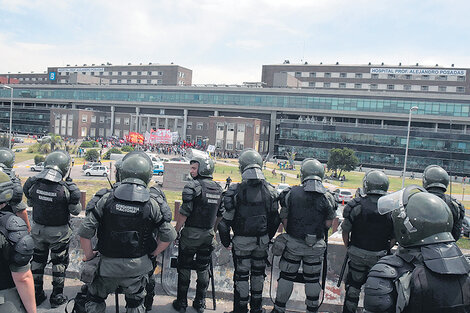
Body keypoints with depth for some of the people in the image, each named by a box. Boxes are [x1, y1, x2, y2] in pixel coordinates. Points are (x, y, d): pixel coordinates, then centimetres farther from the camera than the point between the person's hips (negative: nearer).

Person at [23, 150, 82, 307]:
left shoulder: (34, 184, -11)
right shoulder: (65, 189, -25)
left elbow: (30, 203, 8)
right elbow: (76, 211, -13)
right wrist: (73, 190, -5)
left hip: (37, 229, 4)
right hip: (58, 232, -4)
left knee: (38, 260, 22)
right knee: (59, 263, 14)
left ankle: (36, 294, 34)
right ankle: (57, 296, 24)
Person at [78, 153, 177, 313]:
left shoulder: (107, 199, -12)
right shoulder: (151, 205, -11)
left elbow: (85, 231, -12)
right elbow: (169, 235, -7)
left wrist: (89, 256, 4)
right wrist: (152, 254, 8)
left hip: (109, 264, 0)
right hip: (137, 266, 0)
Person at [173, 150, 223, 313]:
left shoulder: (192, 186, -15)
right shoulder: (218, 188, 5)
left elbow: (184, 213, -16)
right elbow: (219, 215, 11)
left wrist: (176, 230, -4)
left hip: (191, 234, -5)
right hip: (208, 235, 5)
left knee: (184, 269, 10)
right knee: (203, 270, 15)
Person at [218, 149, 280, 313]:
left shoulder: (236, 191, -16)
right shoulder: (270, 190, -5)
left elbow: (226, 221, -11)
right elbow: (275, 220, 4)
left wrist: (226, 241, 3)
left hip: (242, 241, -3)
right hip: (262, 240, 4)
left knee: (242, 275, 10)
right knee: (258, 273, 20)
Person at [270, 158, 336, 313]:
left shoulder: (291, 193, -11)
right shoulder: (327, 198, -8)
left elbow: (284, 219, -6)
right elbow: (328, 224, -1)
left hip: (292, 243, -1)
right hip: (316, 246, 1)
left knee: (287, 277, 14)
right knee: (312, 280, 17)